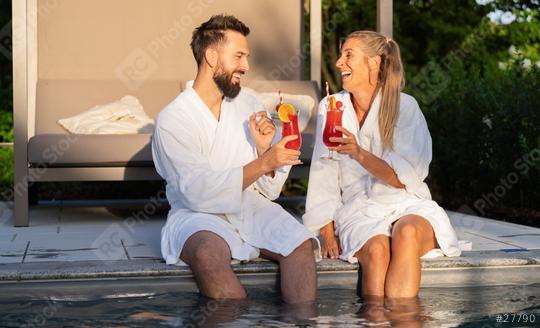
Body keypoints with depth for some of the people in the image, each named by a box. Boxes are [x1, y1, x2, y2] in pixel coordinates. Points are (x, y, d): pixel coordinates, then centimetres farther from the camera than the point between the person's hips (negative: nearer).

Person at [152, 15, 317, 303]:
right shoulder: (172, 119, -5)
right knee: (209, 253, -37)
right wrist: (263, 163, -23)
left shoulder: (249, 105, 10)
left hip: (251, 207, 4)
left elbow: (269, 191, 10)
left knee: (301, 244, -25)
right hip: (198, 214, -4)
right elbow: (198, 192, -18)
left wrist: (264, 150, -10)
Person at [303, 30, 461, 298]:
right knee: (376, 248, -32)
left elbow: (406, 177, -8)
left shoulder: (405, 107, 1)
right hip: (358, 211, 1)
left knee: (406, 233, -34)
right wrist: (328, 234, -5)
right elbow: (323, 176, 5)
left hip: (408, 207, -1)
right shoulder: (331, 107, 8)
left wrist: (360, 154, -24)